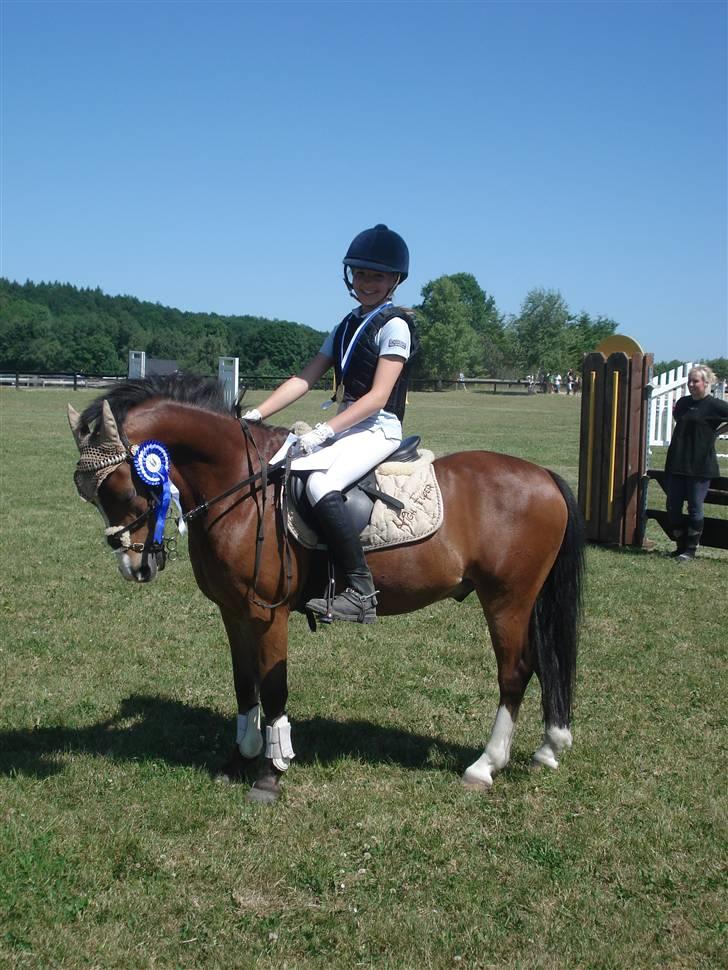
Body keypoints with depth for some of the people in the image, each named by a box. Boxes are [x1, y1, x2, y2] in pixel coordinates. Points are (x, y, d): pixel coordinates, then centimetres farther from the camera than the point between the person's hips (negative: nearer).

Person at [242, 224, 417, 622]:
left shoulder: (394, 326, -6)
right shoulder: (346, 327, 18)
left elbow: (377, 398, -16)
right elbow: (303, 379, 12)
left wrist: (323, 432, -24)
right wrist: (255, 415, -1)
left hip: (378, 429, -9)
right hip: (346, 427, 9)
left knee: (320, 484, -33)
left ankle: (361, 592, -29)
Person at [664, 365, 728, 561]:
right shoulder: (683, 402, 11)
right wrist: (674, 411, 14)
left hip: (700, 466, -6)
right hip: (676, 463, 6)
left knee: (695, 508, 0)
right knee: (673, 507, 7)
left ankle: (691, 549, 10)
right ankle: (681, 546, 21)